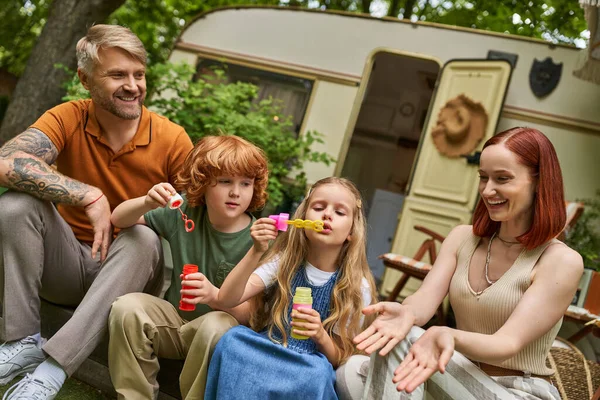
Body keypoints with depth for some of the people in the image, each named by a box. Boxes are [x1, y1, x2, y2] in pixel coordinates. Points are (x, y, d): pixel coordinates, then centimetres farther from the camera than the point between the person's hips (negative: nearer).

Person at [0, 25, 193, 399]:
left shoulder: (172, 139, -12)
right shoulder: (68, 119, -11)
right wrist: (90, 196, -35)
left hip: (128, 273, 0)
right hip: (67, 265, 1)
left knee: (144, 238, -32)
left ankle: (53, 367, -33)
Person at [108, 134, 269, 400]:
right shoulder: (184, 212, -4)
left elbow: (250, 312, -14)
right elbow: (119, 219, 2)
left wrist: (214, 296, -35)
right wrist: (147, 203, -20)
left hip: (226, 320, -3)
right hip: (174, 318, 4)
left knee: (217, 326, -36)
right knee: (126, 307, -23)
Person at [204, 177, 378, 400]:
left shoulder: (357, 287, -7)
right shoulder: (284, 261, -2)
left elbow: (340, 359, -1)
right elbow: (226, 300, -13)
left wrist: (320, 335, -23)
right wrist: (256, 252, -26)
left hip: (309, 367, -1)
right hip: (263, 353, 2)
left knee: (317, 372, -35)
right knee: (233, 339, -29)